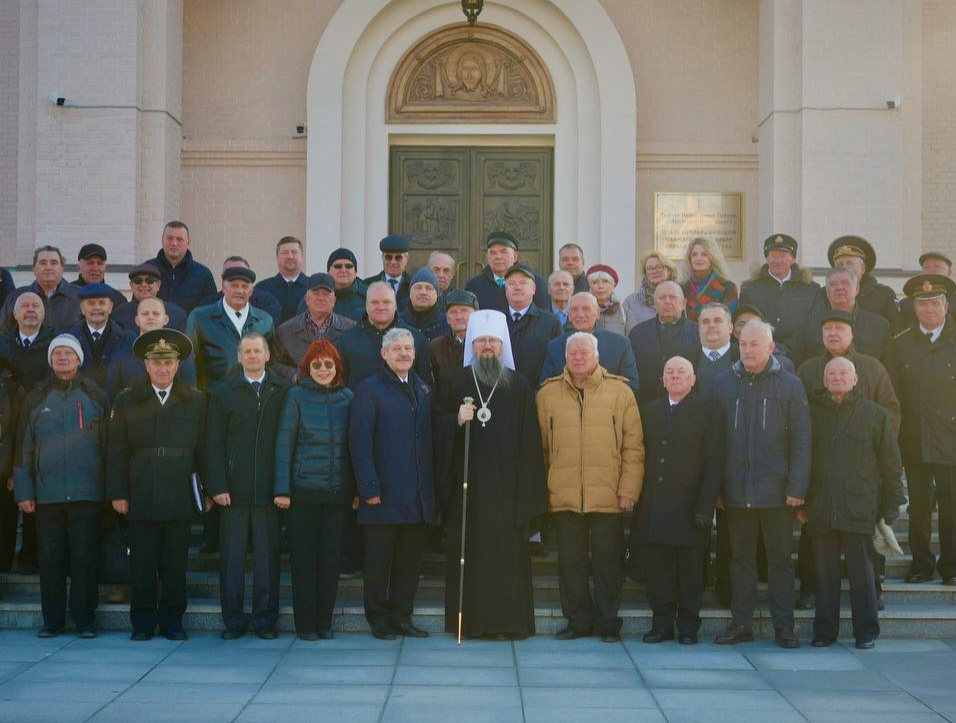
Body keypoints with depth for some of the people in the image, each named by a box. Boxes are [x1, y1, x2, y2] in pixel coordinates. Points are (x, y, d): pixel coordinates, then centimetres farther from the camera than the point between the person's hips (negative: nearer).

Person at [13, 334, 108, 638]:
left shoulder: (96, 396, 8)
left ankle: (85, 621, 6)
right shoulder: (36, 399, 11)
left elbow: (108, 444, 7)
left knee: (84, 559, -1)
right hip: (47, 495, 1)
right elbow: (25, 448, 10)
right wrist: (23, 491, 4)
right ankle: (52, 621, 11)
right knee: (50, 559, 3)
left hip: (86, 494, -1)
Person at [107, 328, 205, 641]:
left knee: (176, 563, 4)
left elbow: (203, 448, 7)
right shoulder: (127, 401, 7)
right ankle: (142, 623, 12)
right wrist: (118, 493, -2)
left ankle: (172, 621, 14)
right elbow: (116, 451, 5)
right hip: (141, 497, 0)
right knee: (142, 564, 3)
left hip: (181, 497, 0)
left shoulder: (196, 401, 9)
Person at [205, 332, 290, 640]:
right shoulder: (223, 394, 9)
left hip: (268, 488, -1)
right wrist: (217, 486, -5)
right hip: (233, 490, 1)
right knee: (231, 557, 2)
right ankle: (233, 619, 10)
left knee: (267, 556, 3)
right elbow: (214, 445, 5)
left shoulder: (284, 391, 6)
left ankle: (265, 618, 11)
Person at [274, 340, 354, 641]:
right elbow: (284, 443, -2)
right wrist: (282, 489, -7)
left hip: (339, 491, 3)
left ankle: (324, 621, 16)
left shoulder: (347, 398, 7)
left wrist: (358, 488, 4)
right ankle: (305, 623, 10)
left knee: (331, 557, 6)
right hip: (304, 489, -2)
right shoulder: (296, 397, -1)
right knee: (304, 558, 2)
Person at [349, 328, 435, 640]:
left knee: (410, 561, 9)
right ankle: (379, 621, 13)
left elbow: (430, 437, 15)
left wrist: (431, 485, 8)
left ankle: (402, 617, 19)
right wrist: (369, 489, -15)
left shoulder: (423, 390, 15)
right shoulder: (369, 390, -3)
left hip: (418, 496, 5)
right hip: (385, 495, -5)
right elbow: (360, 442, -8)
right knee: (379, 562, 3)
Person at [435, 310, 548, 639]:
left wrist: (528, 486, -1)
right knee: (469, 549, -1)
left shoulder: (519, 385, 8)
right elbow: (437, 426, 8)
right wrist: (456, 420, -14)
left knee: (508, 551, -1)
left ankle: (510, 620, 4)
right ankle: (469, 620, 4)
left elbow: (529, 439, 6)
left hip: (506, 485, 0)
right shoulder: (455, 382, 8)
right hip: (467, 483, 0)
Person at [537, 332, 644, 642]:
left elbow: (633, 445, 2)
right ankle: (578, 621, 18)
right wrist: (543, 489, 4)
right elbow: (541, 446, 10)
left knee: (608, 563, 4)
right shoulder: (548, 394, 8)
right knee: (570, 562, 7)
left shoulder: (620, 391, 3)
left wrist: (628, 490, -4)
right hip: (564, 497, 2)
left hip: (608, 497, -2)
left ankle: (607, 623, 15)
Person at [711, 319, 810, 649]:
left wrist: (797, 487, -9)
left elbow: (801, 442, -2)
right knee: (741, 557, 9)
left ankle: (783, 625, 11)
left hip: (776, 490, -2)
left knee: (780, 559, 5)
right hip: (736, 491, 2)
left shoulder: (789, 385, 0)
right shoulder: (723, 383, 6)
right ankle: (741, 622, 16)